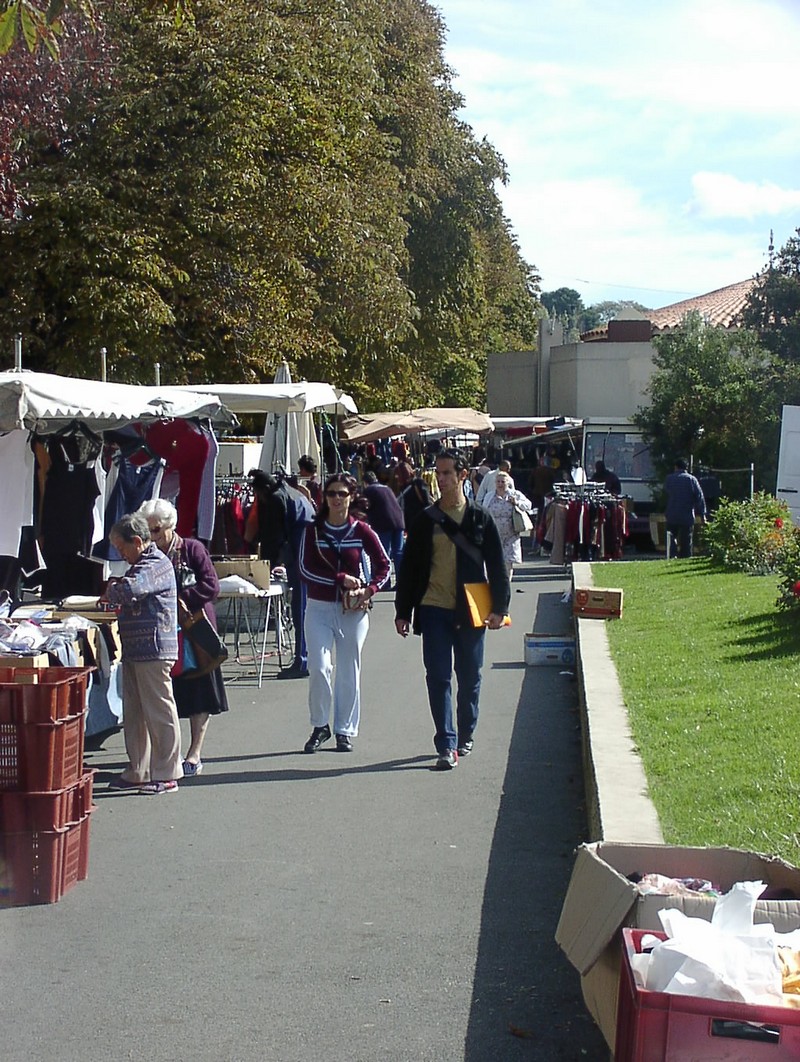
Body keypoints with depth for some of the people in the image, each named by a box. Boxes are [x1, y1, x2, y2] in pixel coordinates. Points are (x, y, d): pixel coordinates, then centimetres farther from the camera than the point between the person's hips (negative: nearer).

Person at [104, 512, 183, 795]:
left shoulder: (156, 564, -13)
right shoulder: (143, 564, 19)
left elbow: (130, 589, -28)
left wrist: (111, 592, -9)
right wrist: (117, 593, 4)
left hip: (153, 650, -10)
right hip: (135, 650, 10)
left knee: (159, 713, -4)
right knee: (134, 713, 14)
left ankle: (166, 775, 2)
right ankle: (137, 772, 21)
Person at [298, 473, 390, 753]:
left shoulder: (362, 530, 0)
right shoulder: (313, 530, 0)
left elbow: (383, 565, 6)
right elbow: (305, 569, -7)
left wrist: (369, 590, -10)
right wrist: (341, 579, -15)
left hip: (353, 610, 0)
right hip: (319, 607, 0)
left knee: (349, 672, 6)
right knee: (319, 668, -10)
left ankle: (345, 731, 16)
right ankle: (320, 726, 7)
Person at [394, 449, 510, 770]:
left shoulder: (480, 519, 3)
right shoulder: (425, 520, 5)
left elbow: (496, 566, 4)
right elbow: (409, 568, 7)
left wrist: (499, 607, -4)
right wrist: (403, 611, 4)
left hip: (471, 611, 0)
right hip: (434, 610, 0)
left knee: (469, 677, 10)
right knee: (438, 677, -6)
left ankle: (465, 736, 28)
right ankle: (446, 746, -6)